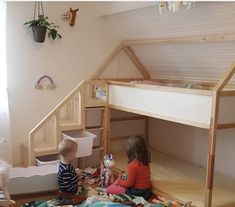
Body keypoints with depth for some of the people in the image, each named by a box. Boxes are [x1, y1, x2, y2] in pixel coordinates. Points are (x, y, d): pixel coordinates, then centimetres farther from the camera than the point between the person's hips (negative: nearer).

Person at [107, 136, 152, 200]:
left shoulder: (133, 165, -25)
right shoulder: (145, 161, -1)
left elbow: (129, 183, -16)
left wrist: (119, 181, 1)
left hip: (137, 192, -8)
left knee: (109, 189, -5)